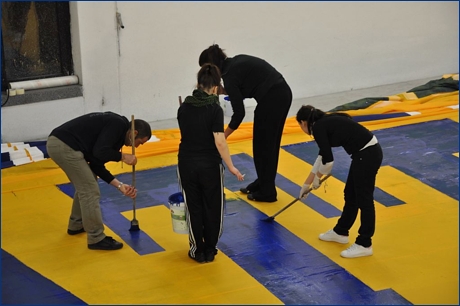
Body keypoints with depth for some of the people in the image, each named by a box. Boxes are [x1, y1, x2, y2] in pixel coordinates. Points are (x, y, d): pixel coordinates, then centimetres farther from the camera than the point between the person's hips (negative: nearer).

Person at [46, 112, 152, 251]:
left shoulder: (115, 126, 22)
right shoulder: (118, 125, -6)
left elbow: (96, 163, 20)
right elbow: (99, 152, -17)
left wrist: (119, 185, 15)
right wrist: (122, 157, 0)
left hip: (57, 143, 10)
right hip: (64, 146, -10)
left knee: (85, 185, 26)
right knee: (90, 190, -2)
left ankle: (76, 225, 40)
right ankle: (96, 239, 6)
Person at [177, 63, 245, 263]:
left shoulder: (184, 107, -1)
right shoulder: (215, 109, -15)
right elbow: (219, 142, -19)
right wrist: (231, 167, -11)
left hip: (187, 163, 3)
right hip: (210, 164, -3)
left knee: (193, 207, 13)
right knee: (212, 207, 13)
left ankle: (198, 250, 19)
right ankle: (210, 250, 21)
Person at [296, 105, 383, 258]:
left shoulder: (318, 127, -9)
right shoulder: (326, 122, 19)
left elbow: (328, 160, -11)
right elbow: (323, 156, 28)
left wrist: (317, 178, 9)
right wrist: (307, 183, 35)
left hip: (367, 155, -10)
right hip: (368, 152, 10)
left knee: (364, 199, 1)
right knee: (350, 195, 21)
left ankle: (364, 245, 11)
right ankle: (340, 232, 36)